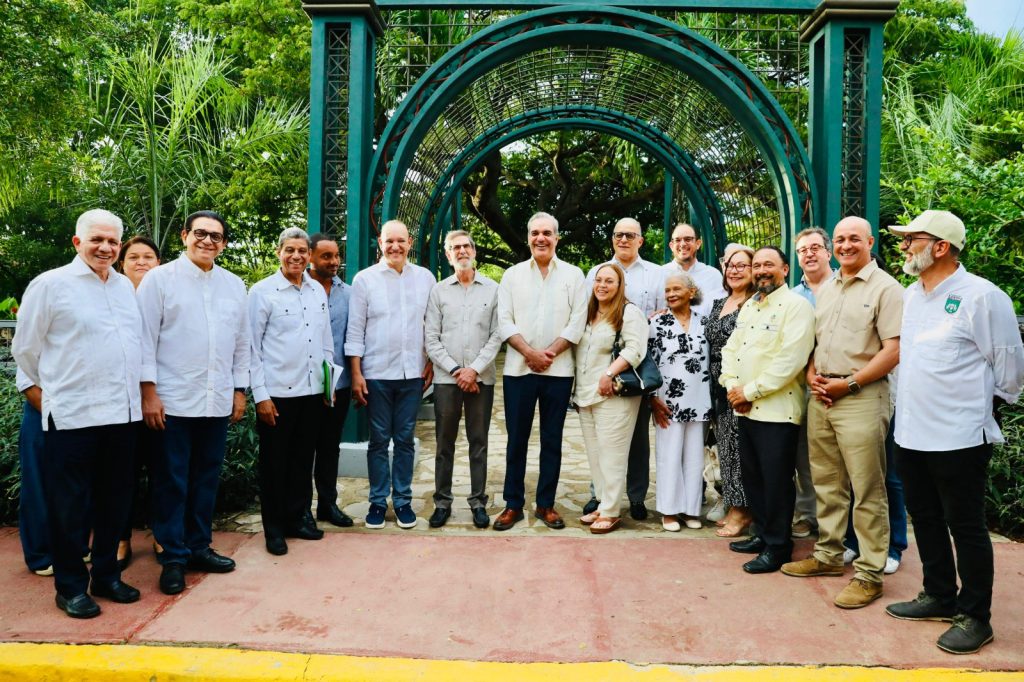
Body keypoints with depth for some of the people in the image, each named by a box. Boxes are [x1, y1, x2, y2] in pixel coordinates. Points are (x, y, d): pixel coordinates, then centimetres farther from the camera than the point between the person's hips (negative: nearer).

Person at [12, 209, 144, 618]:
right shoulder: (51, 284, -3)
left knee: (115, 502, 14)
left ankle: (106, 576, 28)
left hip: (122, 414, 5)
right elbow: (25, 349, 3)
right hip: (71, 415, -5)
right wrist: (41, 392, 7)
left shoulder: (126, 286, 12)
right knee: (70, 507, 4)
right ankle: (71, 587, 18)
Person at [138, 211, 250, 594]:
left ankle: (199, 547, 26)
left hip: (217, 401, 4)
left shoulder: (234, 285, 10)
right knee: (171, 482, 4)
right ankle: (172, 557, 15)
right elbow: (146, 337, -5)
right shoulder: (159, 279, -2)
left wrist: (239, 390, 10)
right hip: (172, 400, -4)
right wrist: (148, 392, -10)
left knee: (207, 479, 12)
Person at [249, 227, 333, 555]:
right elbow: (252, 347, -6)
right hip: (277, 392, -5)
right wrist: (260, 395, -10)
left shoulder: (318, 291, 9)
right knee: (274, 462, 6)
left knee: (303, 458, 14)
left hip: (312, 391, 5)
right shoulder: (262, 292, -5)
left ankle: (297, 518, 29)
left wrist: (329, 380, 11)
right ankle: (274, 528, 20)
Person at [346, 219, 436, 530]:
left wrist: (431, 363, 4)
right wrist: (356, 373, -5)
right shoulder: (365, 279, 0)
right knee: (379, 440, 7)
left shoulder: (425, 278, 5)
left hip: (413, 373, 1)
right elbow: (355, 330, -1)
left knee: (405, 439, 9)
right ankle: (378, 501, 19)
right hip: (376, 373, -1)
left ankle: (403, 500, 20)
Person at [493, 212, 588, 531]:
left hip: (559, 370, 0)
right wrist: (529, 353, -12)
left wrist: (550, 352, -12)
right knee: (516, 438, 5)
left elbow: (577, 322, -2)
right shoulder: (512, 275, 7)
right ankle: (513, 504, 15)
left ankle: (546, 504, 18)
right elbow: (504, 321, 0)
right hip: (518, 369, 0)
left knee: (552, 439, 7)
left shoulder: (573, 275, 5)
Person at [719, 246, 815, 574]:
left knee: (776, 481, -1)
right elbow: (731, 348, 15)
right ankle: (763, 533, 29)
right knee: (751, 474, 15)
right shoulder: (748, 306, 17)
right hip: (746, 408, 8)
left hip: (777, 409, -8)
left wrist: (750, 391, -16)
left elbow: (790, 361, -19)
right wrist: (733, 385, -2)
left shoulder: (796, 306, -10)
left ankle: (777, 546, 12)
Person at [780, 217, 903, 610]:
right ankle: (828, 555, 28)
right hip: (821, 397, 7)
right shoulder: (826, 289, 16)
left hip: (861, 398, -7)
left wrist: (848, 383, -15)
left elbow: (894, 350, -13)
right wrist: (811, 374, 2)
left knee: (867, 491, -1)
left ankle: (869, 574, 9)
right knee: (826, 483, 15)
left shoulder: (885, 288, -6)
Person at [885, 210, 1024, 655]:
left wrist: (985, 403, 2)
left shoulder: (981, 296, -14)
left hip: (958, 436, -7)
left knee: (965, 526, 4)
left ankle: (975, 617, 18)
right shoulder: (911, 295, 9)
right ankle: (940, 597, 34)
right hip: (911, 431, 8)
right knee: (925, 518, 17)